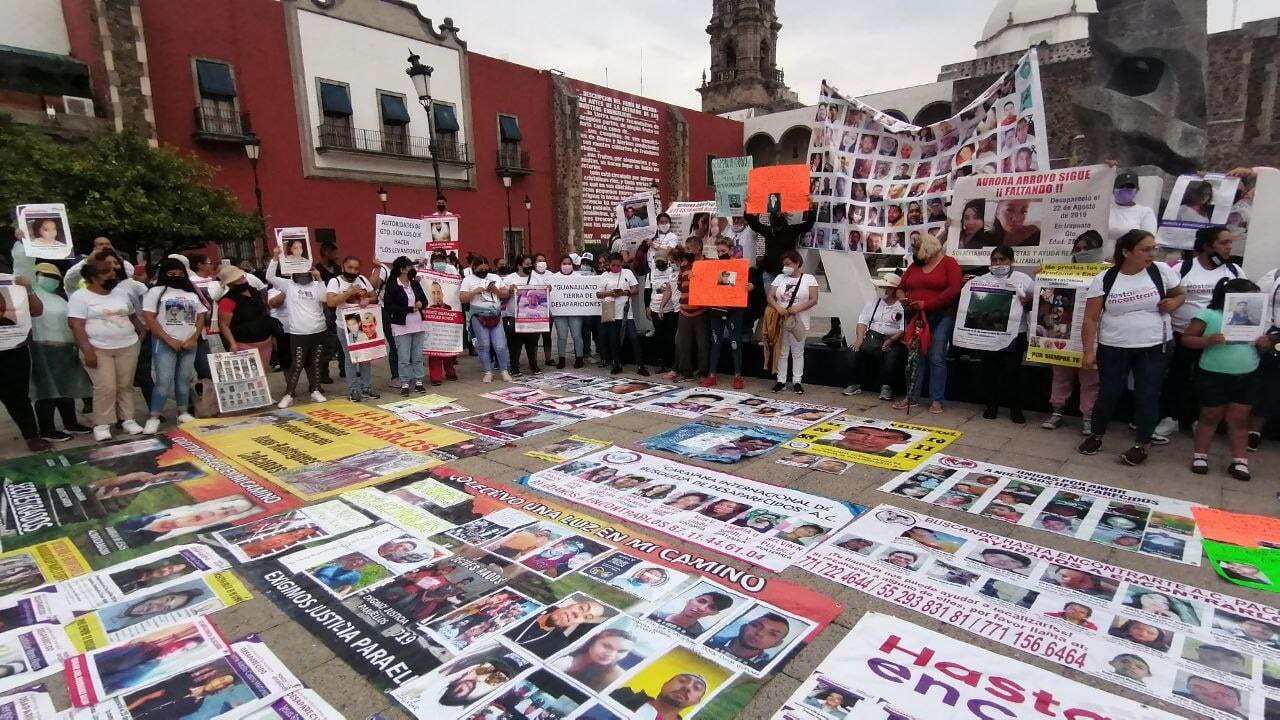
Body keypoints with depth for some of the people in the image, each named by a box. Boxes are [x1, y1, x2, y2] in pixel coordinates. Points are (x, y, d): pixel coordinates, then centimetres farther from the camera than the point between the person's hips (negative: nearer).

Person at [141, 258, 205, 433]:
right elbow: (149, 318, -8)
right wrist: (169, 340, -14)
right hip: (164, 344, -4)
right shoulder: (156, 292, 0)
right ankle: (154, 418, -2)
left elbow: (201, 317, 10)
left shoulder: (192, 294, 13)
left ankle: (183, 413, 17)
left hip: (189, 344, 4)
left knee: (184, 380, 9)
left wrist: (193, 339, -5)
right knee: (164, 382, -9)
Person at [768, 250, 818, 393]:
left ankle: (797, 381, 12)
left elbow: (814, 299, -6)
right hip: (781, 321, 2)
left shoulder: (809, 279, 1)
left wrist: (798, 308, -20)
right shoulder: (780, 278, 9)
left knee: (798, 352, 5)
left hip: (799, 322, -2)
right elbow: (770, 296, 3)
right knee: (782, 352, 7)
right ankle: (781, 380, 14)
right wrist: (778, 307, -17)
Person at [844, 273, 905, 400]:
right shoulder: (873, 303, 16)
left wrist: (891, 340, -22)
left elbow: (904, 330, -7)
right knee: (853, 350, -21)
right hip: (871, 338, 4)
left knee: (892, 355, -34)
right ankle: (855, 385, -11)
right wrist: (859, 339, -8)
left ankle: (886, 387, -16)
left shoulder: (902, 306, 0)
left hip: (892, 340, -4)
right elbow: (862, 322, 9)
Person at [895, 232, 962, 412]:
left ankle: (937, 400, 0)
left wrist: (927, 304, -16)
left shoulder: (949, 263, 1)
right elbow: (901, 286, 20)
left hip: (941, 317, -4)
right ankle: (911, 397, 8)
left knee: (937, 359, -6)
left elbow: (954, 289, -11)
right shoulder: (914, 265, 15)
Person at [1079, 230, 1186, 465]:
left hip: (1153, 348, 1)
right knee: (1109, 394, 7)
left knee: (1147, 396, 4)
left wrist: (1174, 302, -10)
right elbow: (1090, 319, -6)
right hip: (1112, 349, -1)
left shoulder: (1162, 271, -3)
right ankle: (1096, 435, 26)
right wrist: (1088, 352, -12)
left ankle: (1143, 444, 18)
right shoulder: (1104, 278, -7)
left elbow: (1180, 294, 15)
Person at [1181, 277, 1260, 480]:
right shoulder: (1209, 315, -9)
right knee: (1210, 417, 8)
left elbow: (1263, 340, 17)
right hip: (1213, 376, -4)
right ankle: (1200, 455, 20)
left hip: (1247, 377, 4)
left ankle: (1240, 461, 16)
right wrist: (1208, 341, -25)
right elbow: (1186, 338, -8)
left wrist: (1264, 343, -6)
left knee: (1239, 419, 8)